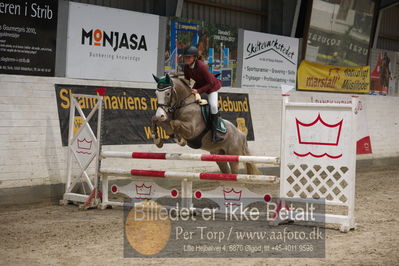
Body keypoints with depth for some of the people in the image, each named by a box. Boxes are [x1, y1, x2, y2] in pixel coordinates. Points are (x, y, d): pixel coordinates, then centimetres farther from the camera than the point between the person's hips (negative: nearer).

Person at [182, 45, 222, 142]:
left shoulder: (201, 66, -35)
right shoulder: (186, 67, -15)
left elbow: (210, 83, -29)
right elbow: (187, 80, 2)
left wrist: (198, 91, -32)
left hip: (211, 85, -7)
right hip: (199, 84, 7)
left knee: (213, 106, -25)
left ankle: (214, 133, -20)